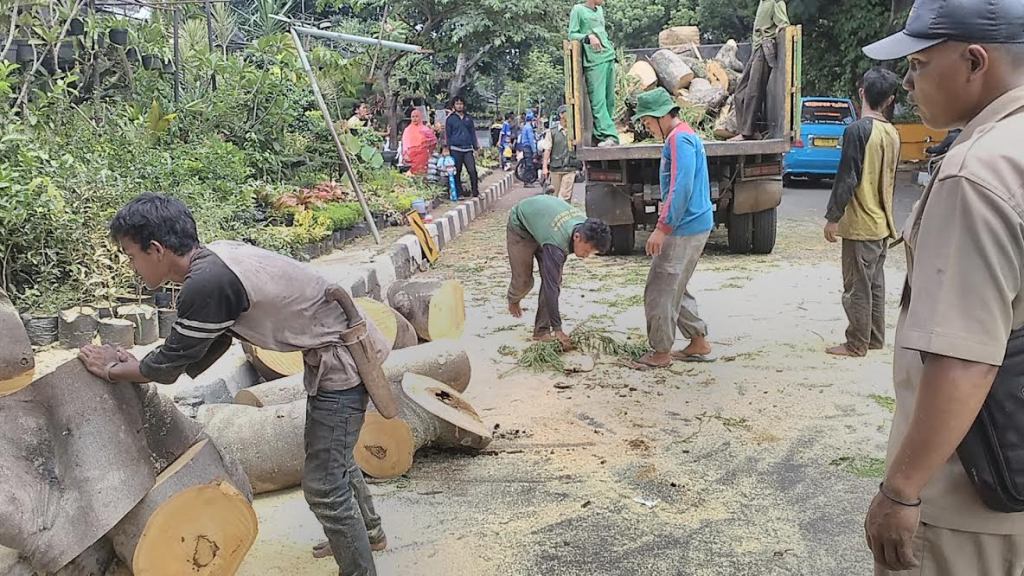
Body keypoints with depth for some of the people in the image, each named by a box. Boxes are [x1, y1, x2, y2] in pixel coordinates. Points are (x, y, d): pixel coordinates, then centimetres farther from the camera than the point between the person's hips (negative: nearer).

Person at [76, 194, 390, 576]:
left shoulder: (208, 284, -26)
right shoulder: (214, 260, 3)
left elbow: (171, 364, -13)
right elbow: (199, 355, 15)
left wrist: (113, 370, 4)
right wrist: (138, 366, 15)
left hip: (344, 355, -10)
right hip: (340, 344, 10)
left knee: (323, 483, -3)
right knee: (331, 455, 27)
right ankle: (368, 533, 47)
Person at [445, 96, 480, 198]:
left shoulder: (468, 118, 13)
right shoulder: (450, 119, 5)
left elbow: (473, 133, 16)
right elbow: (447, 135, 5)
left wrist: (475, 148, 10)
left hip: (468, 149, 2)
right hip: (456, 149, -2)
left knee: (472, 171, -8)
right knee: (457, 173, 2)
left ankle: (476, 193, -1)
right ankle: (460, 193, 10)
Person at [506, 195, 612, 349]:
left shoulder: (586, 225, -25)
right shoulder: (555, 244, -45)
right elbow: (550, 288, -43)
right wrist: (557, 329, -41)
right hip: (520, 225, -6)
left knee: (555, 280, -8)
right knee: (524, 280, -4)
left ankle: (542, 330, 0)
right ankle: (513, 299, 33)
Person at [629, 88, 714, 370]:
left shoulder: (680, 138, -16)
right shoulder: (684, 135, 17)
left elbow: (681, 188, -24)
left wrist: (662, 228, -23)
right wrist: (667, 224, 23)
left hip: (684, 229, -10)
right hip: (693, 224, 11)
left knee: (660, 291, -3)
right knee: (675, 288, 18)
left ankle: (661, 353, 6)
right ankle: (699, 343, 24)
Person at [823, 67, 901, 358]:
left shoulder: (857, 130, -16)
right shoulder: (892, 133, 7)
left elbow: (847, 178, -18)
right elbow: (890, 177, 16)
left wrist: (832, 217, -12)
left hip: (860, 224, -8)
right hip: (883, 222, 8)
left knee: (857, 287, 0)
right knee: (875, 284, 15)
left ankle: (857, 344, 6)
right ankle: (875, 338, 23)